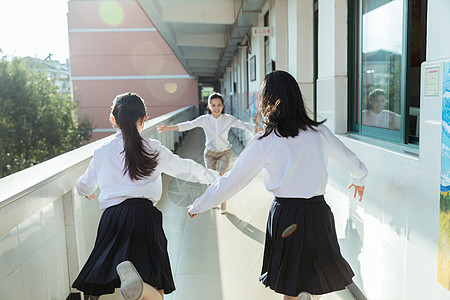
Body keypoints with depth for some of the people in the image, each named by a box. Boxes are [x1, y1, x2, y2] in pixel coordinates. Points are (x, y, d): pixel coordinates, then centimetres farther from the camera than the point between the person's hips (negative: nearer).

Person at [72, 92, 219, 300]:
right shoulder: (153, 150, 10)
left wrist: (84, 190, 58)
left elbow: (85, 186, 32)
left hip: (111, 218, 2)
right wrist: (213, 176, 39)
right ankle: (136, 282, -37)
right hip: (143, 215, -2)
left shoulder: (101, 153, 16)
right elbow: (185, 169, 22)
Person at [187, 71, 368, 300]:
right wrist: (359, 179, 39)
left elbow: (231, 181, -6)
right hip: (318, 212, 2)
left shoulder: (265, 141, -9)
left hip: (286, 216, -2)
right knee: (317, 281, 24)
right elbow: (349, 159, 16)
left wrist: (198, 206, 7)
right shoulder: (319, 132, 0)